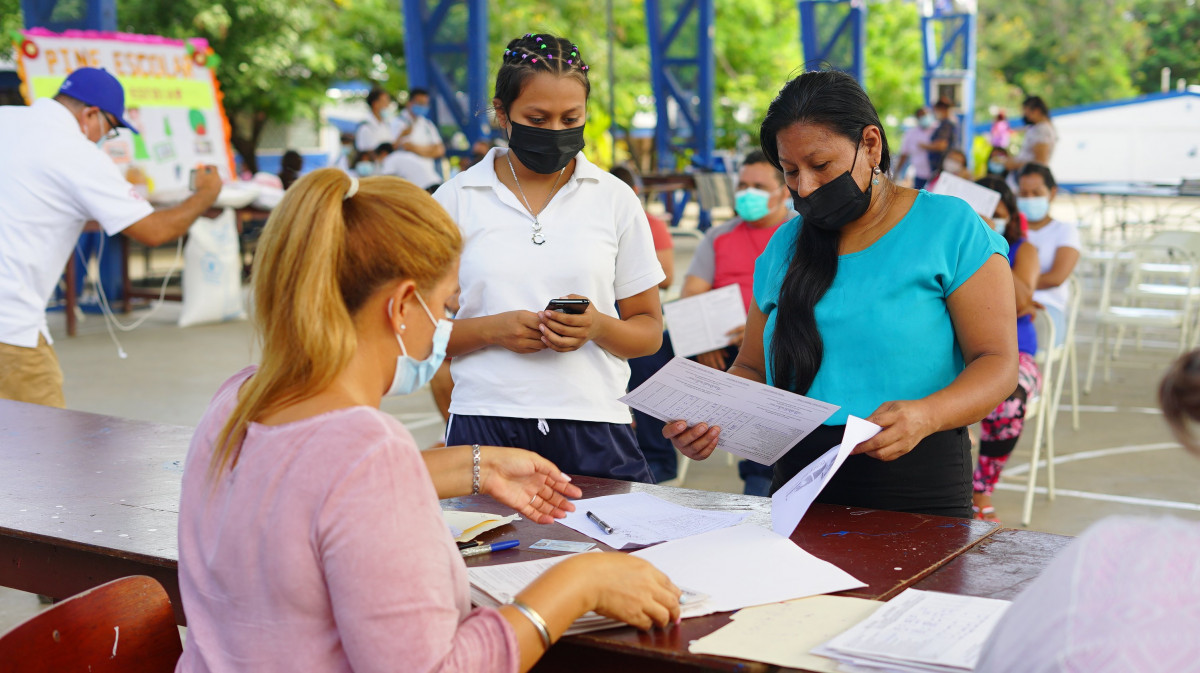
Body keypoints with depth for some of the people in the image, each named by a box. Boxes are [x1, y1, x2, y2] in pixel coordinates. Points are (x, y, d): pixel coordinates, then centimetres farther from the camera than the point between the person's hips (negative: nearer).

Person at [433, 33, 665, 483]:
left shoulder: (615, 200, 7)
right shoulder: (455, 200, 5)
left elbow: (649, 332, 10)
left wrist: (598, 327, -11)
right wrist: (492, 329, -12)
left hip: (593, 422, 1)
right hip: (484, 424, -1)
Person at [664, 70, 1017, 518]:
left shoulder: (948, 226, 2)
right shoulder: (784, 247, 15)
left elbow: (998, 363, -3)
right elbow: (753, 369, 19)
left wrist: (926, 415, -22)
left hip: (916, 495, -4)